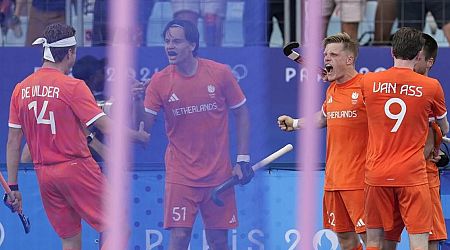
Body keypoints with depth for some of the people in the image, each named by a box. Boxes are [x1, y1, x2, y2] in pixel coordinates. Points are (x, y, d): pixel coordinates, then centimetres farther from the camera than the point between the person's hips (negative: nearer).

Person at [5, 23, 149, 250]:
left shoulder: (20, 89, 5)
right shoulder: (72, 87, -11)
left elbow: (13, 142, 6)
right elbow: (107, 127, -14)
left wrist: (13, 187, 10)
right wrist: (138, 135, 2)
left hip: (44, 175, 6)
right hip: (76, 168, -6)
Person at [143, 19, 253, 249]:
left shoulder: (221, 73, -5)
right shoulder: (160, 81, -5)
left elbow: (241, 113, 5)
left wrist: (243, 159, 1)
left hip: (219, 174, 1)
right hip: (180, 175, -1)